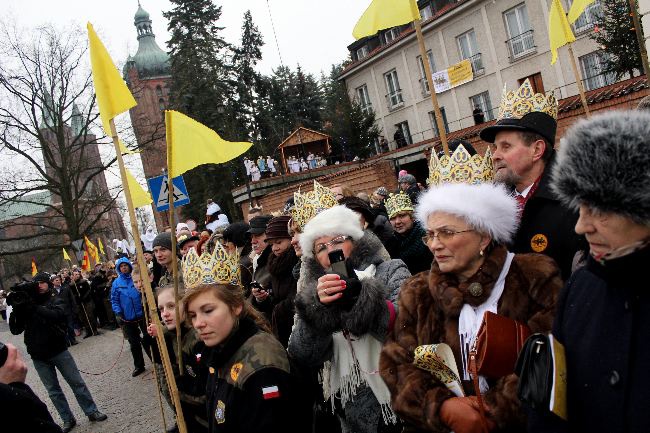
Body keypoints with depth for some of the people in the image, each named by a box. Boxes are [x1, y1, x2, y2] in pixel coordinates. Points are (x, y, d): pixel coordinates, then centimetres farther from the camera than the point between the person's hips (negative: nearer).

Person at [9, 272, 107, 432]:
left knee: (77, 382, 4)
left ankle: (92, 412, 16)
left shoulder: (55, 300, -2)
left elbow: (56, 315, -24)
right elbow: (15, 330, -1)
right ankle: (68, 420, 21)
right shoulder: (25, 305, 3)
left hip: (59, 350, -2)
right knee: (53, 390, 10)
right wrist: (15, 310, -16)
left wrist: (34, 307, -27)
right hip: (39, 356, 2)